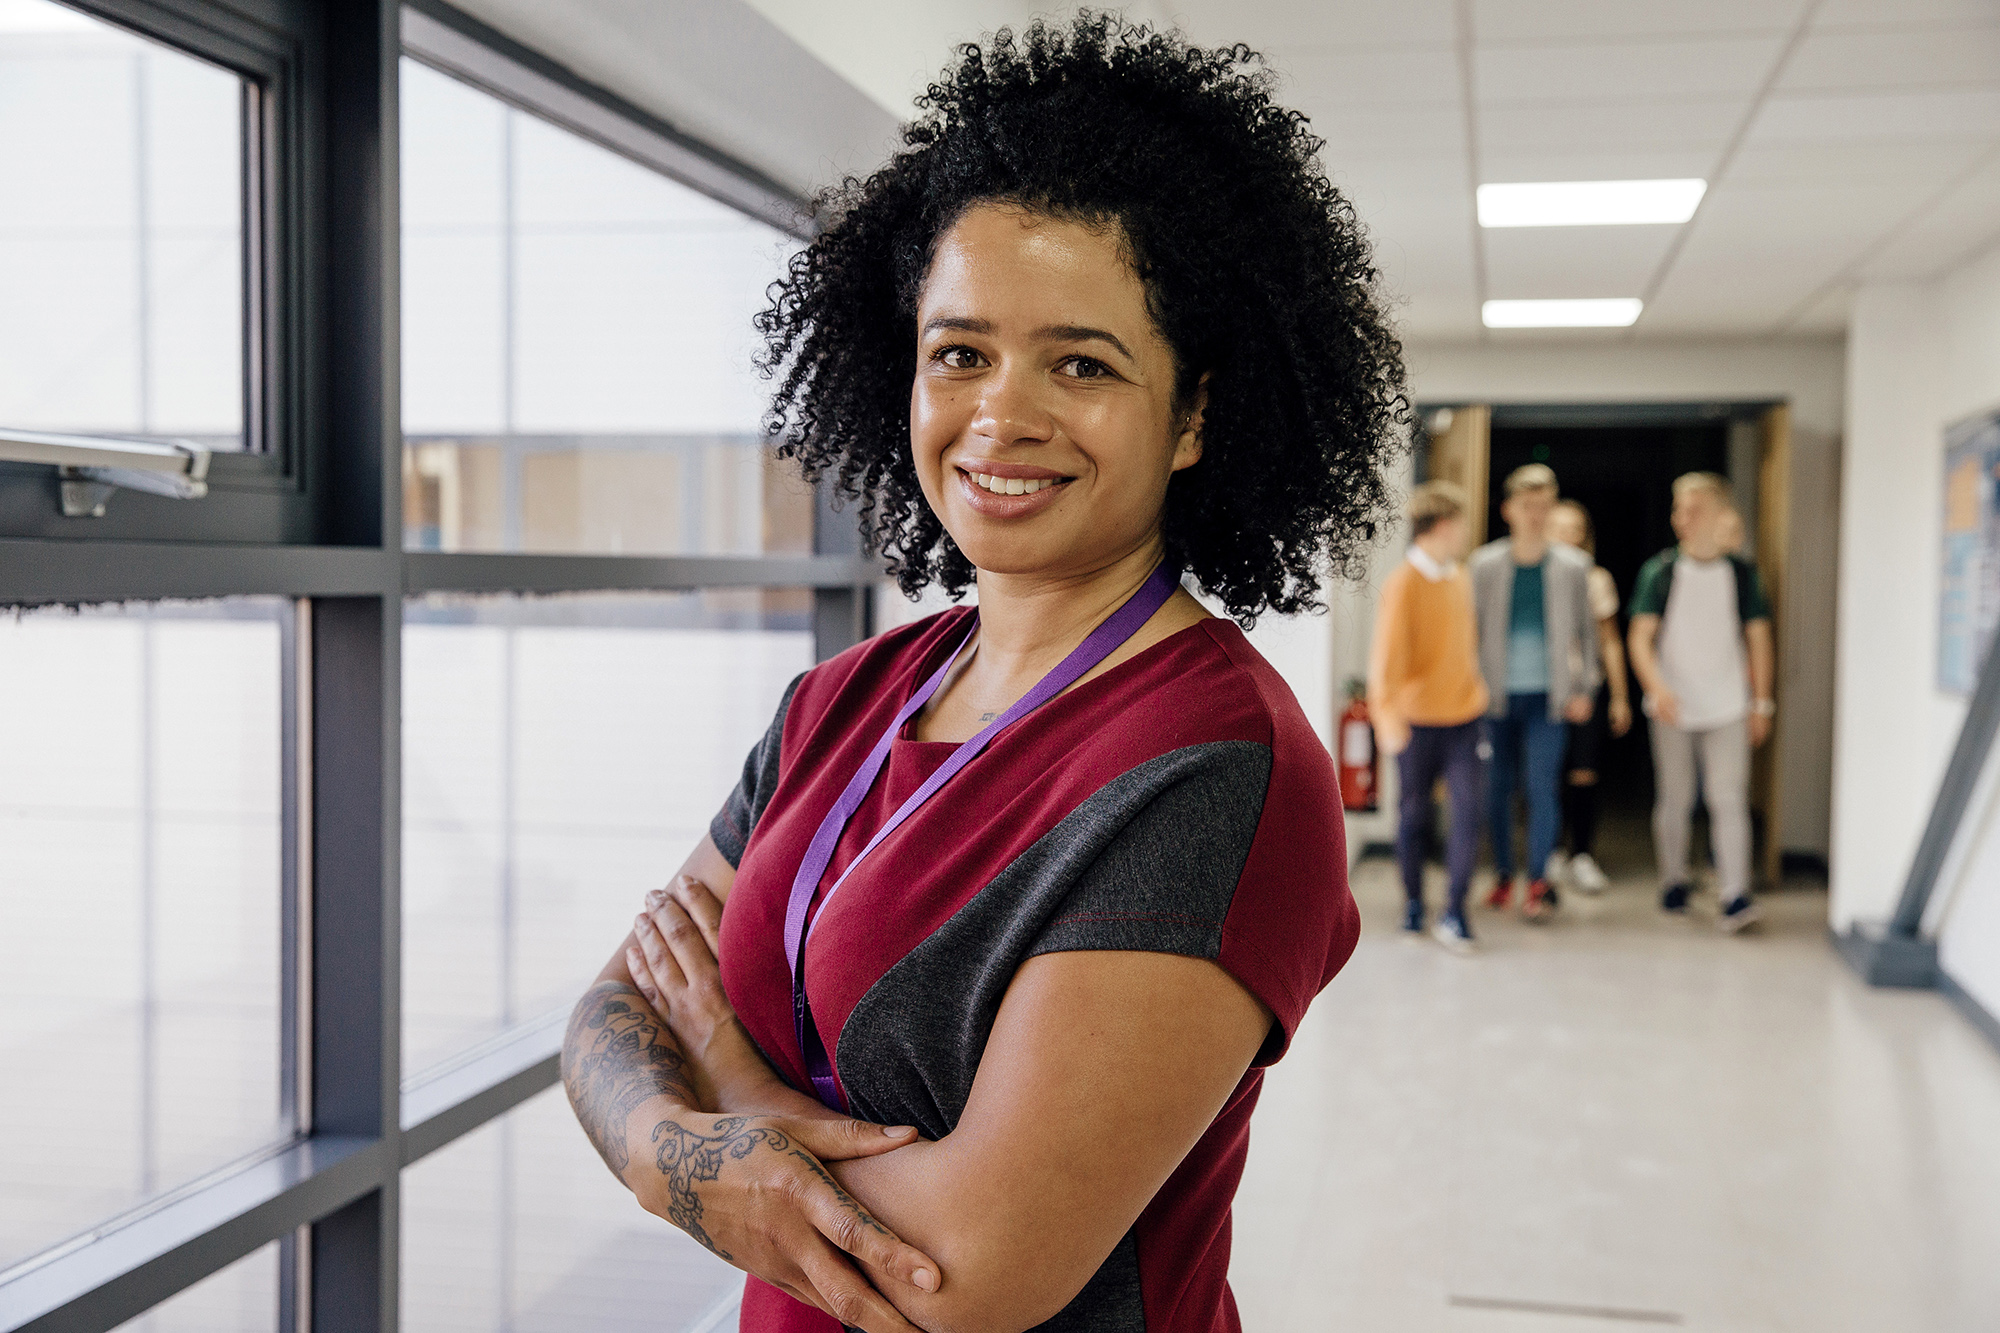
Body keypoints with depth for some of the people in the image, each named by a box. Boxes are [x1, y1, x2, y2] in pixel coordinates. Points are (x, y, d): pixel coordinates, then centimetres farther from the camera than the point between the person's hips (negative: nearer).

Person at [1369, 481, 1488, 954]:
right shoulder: (1404, 583, -12)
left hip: (1463, 714, 5)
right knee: (1413, 812, 8)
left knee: (1468, 811, -5)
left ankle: (1453, 914, 0)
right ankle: (1413, 904, 25)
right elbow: (1386, 653, -20)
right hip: (1417, 719, -5)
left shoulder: (1460, 577, 9)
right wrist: (1387, 715, -31)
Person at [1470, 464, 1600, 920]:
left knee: (1541, 787, -7)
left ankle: (1538, 882, 1)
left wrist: (1583, 688, 3)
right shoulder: (1485, 563, 2)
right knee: (1497, 786, 7)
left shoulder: (1573, 565, 2)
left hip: (1547, 695, -1)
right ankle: (1503, 874, 21)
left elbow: (1586, 629, 8)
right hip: (1497, 693, 1)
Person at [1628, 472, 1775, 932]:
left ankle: (1734, 893, -10)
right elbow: (1640, 637, -5)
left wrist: (1761, 702, 6)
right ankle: (1674, 881, 24)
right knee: (1674, 799, 9)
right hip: (1673, 707, 0)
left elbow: (1758, 639, 9)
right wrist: (1657, 687, -21)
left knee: (1729, 799, -9)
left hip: (1728, 708, 0)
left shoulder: (1742, 574, 4)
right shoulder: (1660, 572, 0)